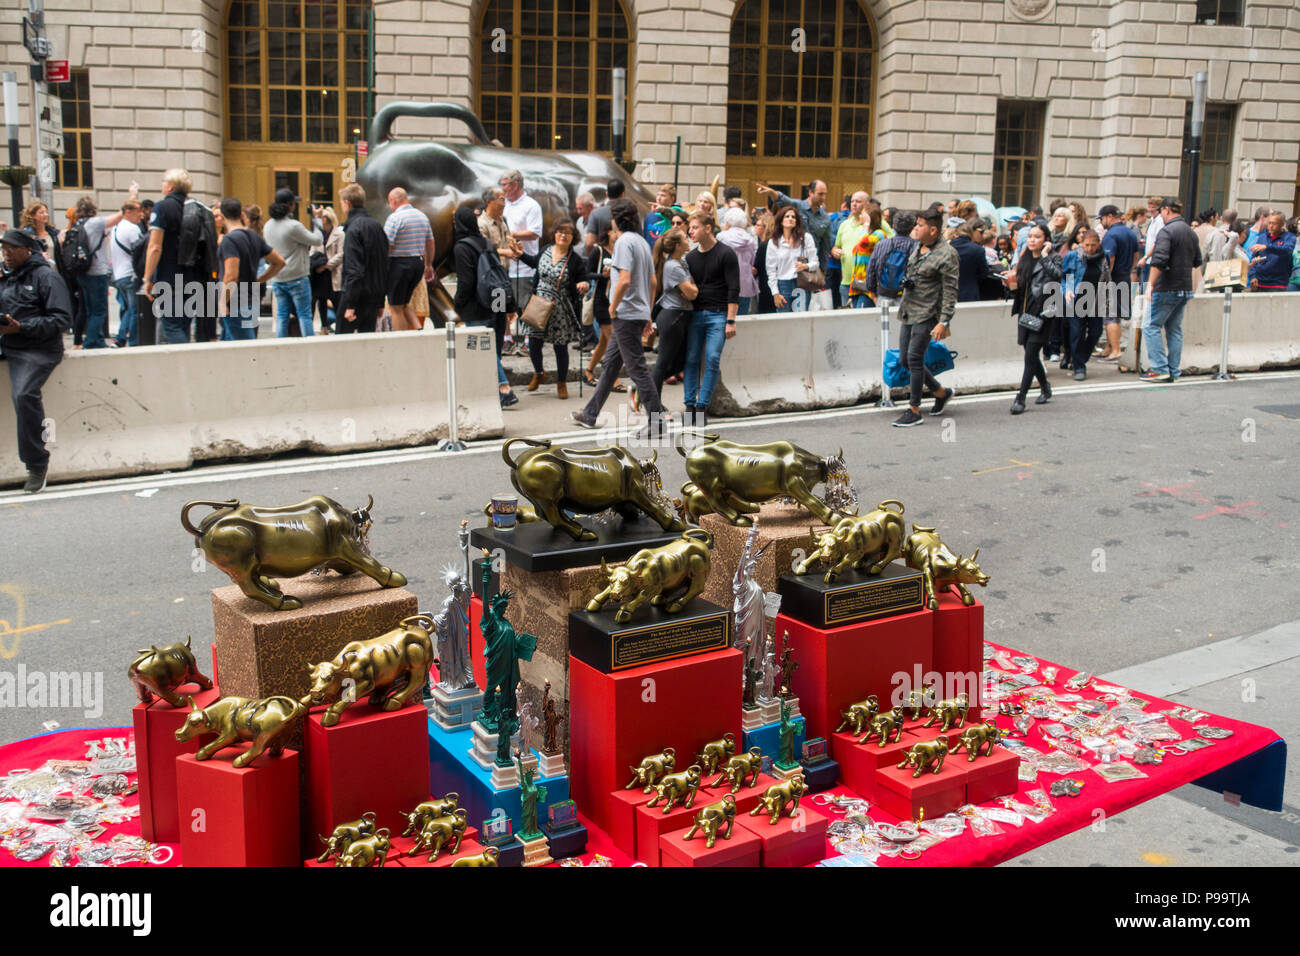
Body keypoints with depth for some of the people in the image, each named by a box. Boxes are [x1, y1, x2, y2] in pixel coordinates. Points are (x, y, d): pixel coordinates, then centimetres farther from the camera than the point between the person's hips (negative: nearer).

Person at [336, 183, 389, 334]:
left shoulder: (354, 228, -13)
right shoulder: (377, 226, 11)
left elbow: (353, 269, -19)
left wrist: (350, 304, -19)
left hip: (358, 293, -7)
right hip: (375, 295, 7)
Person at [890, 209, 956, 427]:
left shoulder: (947, 254, -14)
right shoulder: (916, 247, 10)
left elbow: (950, 292, -15)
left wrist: (944, 322, -19)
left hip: (927, 314, -8)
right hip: (908, 311, 8)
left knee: (914, 358, -10)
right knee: (906, 359, 9)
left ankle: (914, 411, 0)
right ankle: (941, 392, 28)